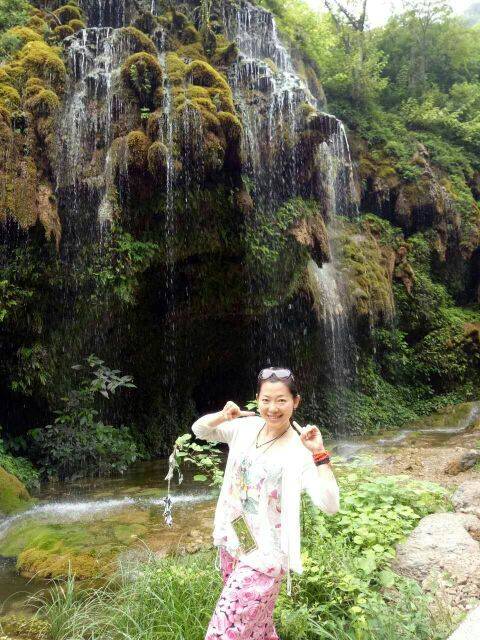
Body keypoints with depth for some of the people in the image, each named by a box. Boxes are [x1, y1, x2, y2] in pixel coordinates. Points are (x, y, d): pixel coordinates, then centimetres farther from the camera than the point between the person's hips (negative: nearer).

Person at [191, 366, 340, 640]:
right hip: (231, 541, 6)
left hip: (264, 554, -6)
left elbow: (330, 505, -25)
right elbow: (199, 429, 8)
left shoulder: (301, 450, -17)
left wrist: (320, 454, -32)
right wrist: (222, 416, -12)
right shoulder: (246, 428, -3)